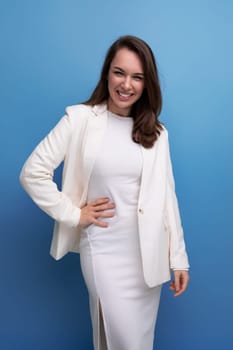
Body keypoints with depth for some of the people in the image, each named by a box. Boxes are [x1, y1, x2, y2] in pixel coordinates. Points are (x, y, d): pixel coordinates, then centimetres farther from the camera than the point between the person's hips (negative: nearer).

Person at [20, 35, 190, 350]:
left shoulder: (156, 133, 4)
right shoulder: (80, 118, -7)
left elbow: (166, 195, 4)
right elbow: (32, 173, -7)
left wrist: (179, 258, 3)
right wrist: (74, 214, -9)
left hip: (149, 252, 4)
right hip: (104, 250, -3)